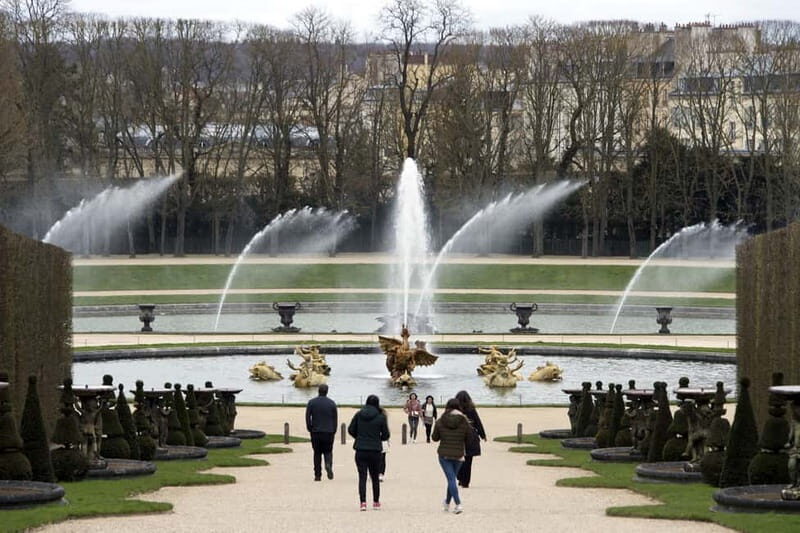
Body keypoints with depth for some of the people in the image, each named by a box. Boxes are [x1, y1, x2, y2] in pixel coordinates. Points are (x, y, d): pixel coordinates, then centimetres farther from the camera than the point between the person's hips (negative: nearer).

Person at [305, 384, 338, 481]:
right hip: (328, 433, 0)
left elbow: (307, 417, -4)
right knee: (328, 451, 9)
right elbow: (335, 419, 2)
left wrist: (310, 429, 6)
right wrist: (333, 431, 10)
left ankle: (317, 474, 5)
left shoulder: (311, 402, -1)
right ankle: (328, 464, -22)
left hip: (315, 433, 0)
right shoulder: (332, 403, 1)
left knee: (317, 453, 8)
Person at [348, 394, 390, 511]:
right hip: (375, 451, 0)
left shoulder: (358, 415, -1)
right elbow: (386, 435, -1)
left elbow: (351, 430, 3)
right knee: (375, 477, 14)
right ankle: (376, 502, 22)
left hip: (360, 450, 0)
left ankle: (363, 502, -12)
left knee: (362, 477, 1)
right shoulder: (380, 417, -5)